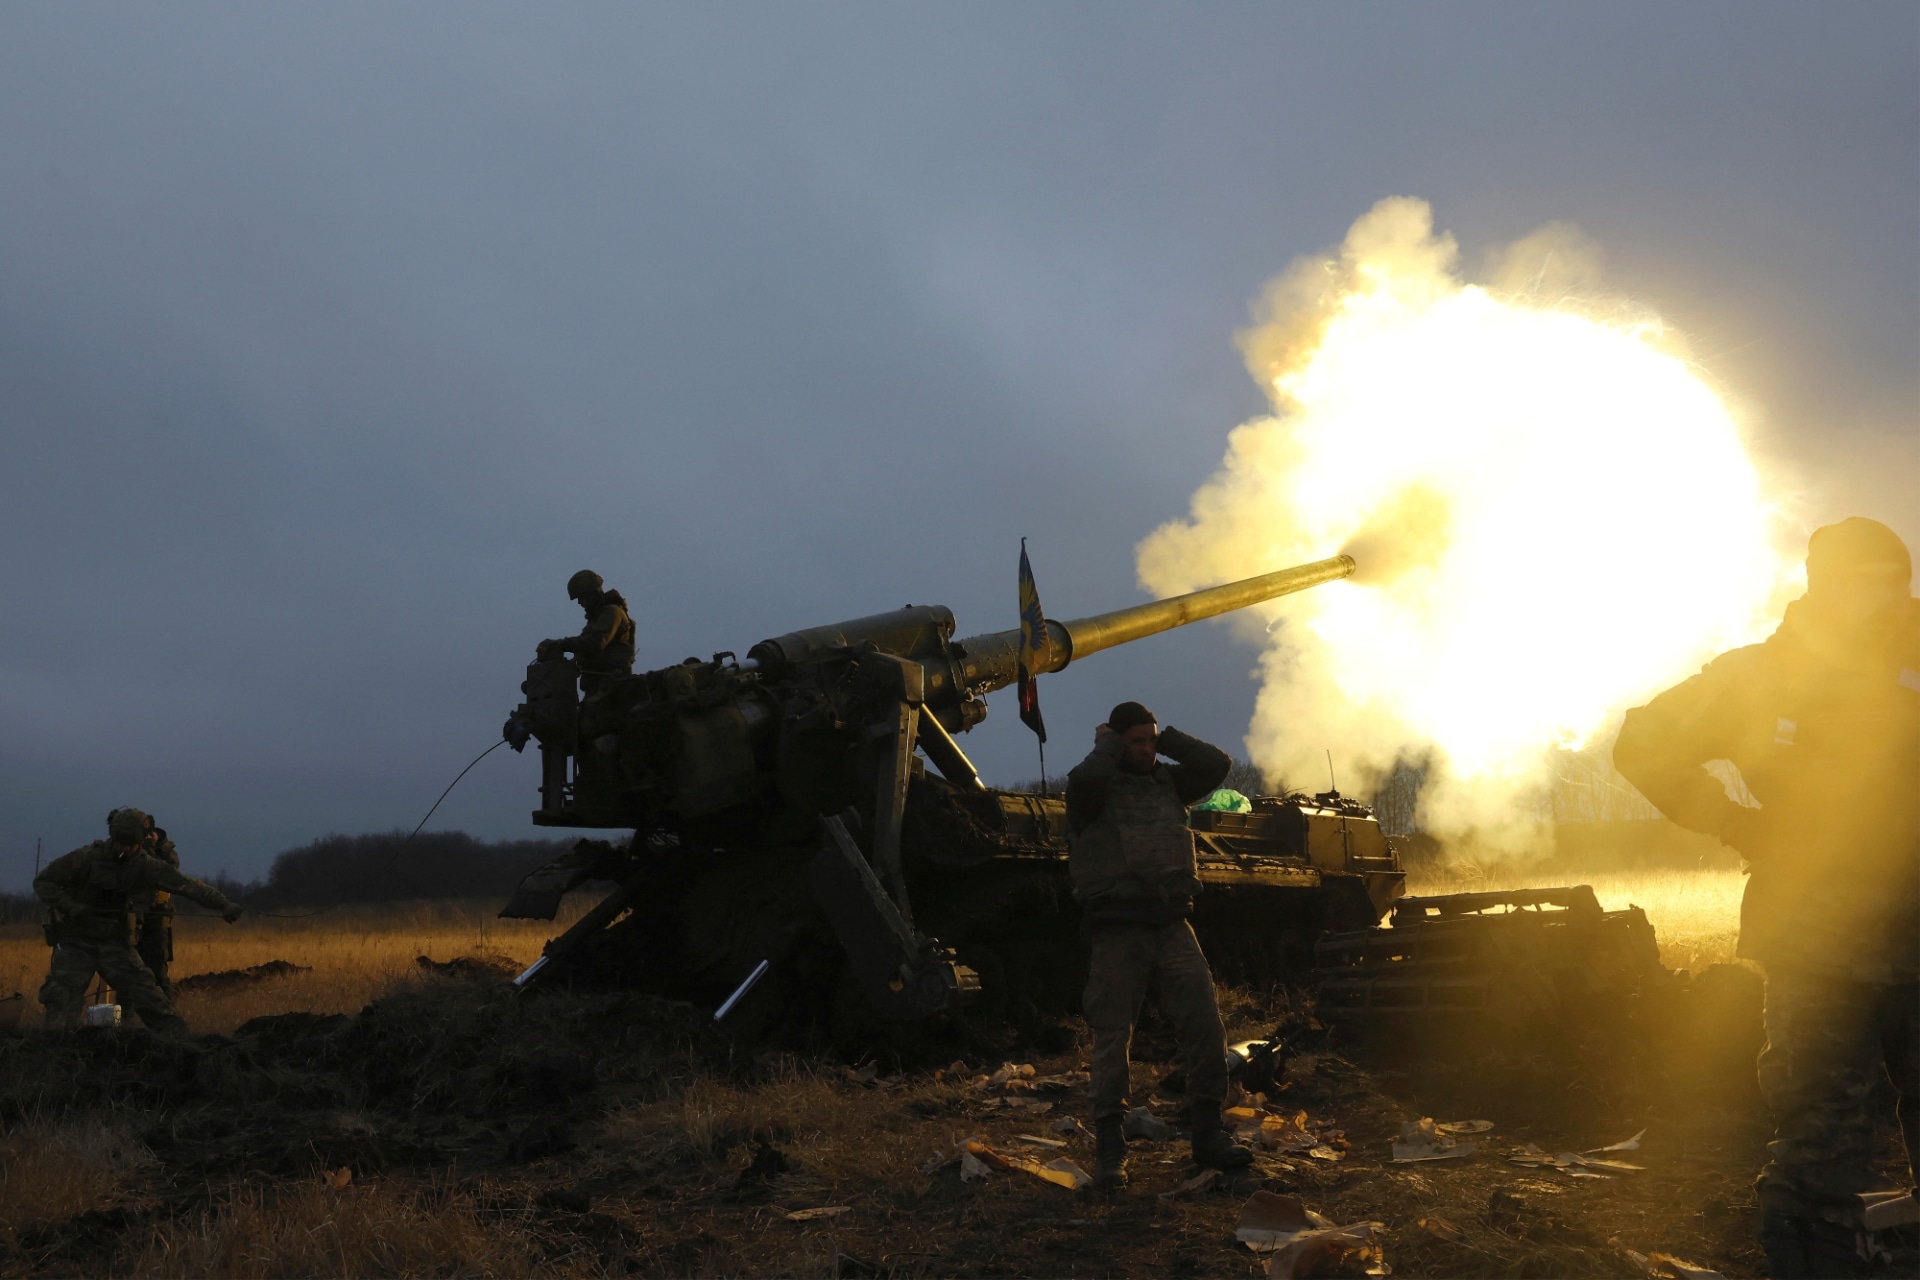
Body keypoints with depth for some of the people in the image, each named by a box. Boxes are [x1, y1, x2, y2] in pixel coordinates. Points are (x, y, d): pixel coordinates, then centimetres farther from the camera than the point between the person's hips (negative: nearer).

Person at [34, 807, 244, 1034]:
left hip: (115, 942, 2)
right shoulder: (87, 857, -14)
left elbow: (185, 884, -14)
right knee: (63, 998, -10)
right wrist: (69, 906, -24)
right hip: (76, 943, -2)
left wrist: (224, 903, -25)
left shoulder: (144, 865, -6)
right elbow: (43, 881, -8)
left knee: (147, 994, -2)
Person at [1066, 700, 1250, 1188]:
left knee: (1206, 1027, -3)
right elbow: (1086, 778, -24)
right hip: (1117, 932, -4)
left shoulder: (1169, 781, 15)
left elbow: (1217, 764, 4)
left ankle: (1207, 1133, 8)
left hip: (1172, 926, 4)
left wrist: (1167, 739, 6)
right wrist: (1107, 745, -6)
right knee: (1113, 1038, -1)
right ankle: (1109, 1148, 7)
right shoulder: (1095, 786, -1)